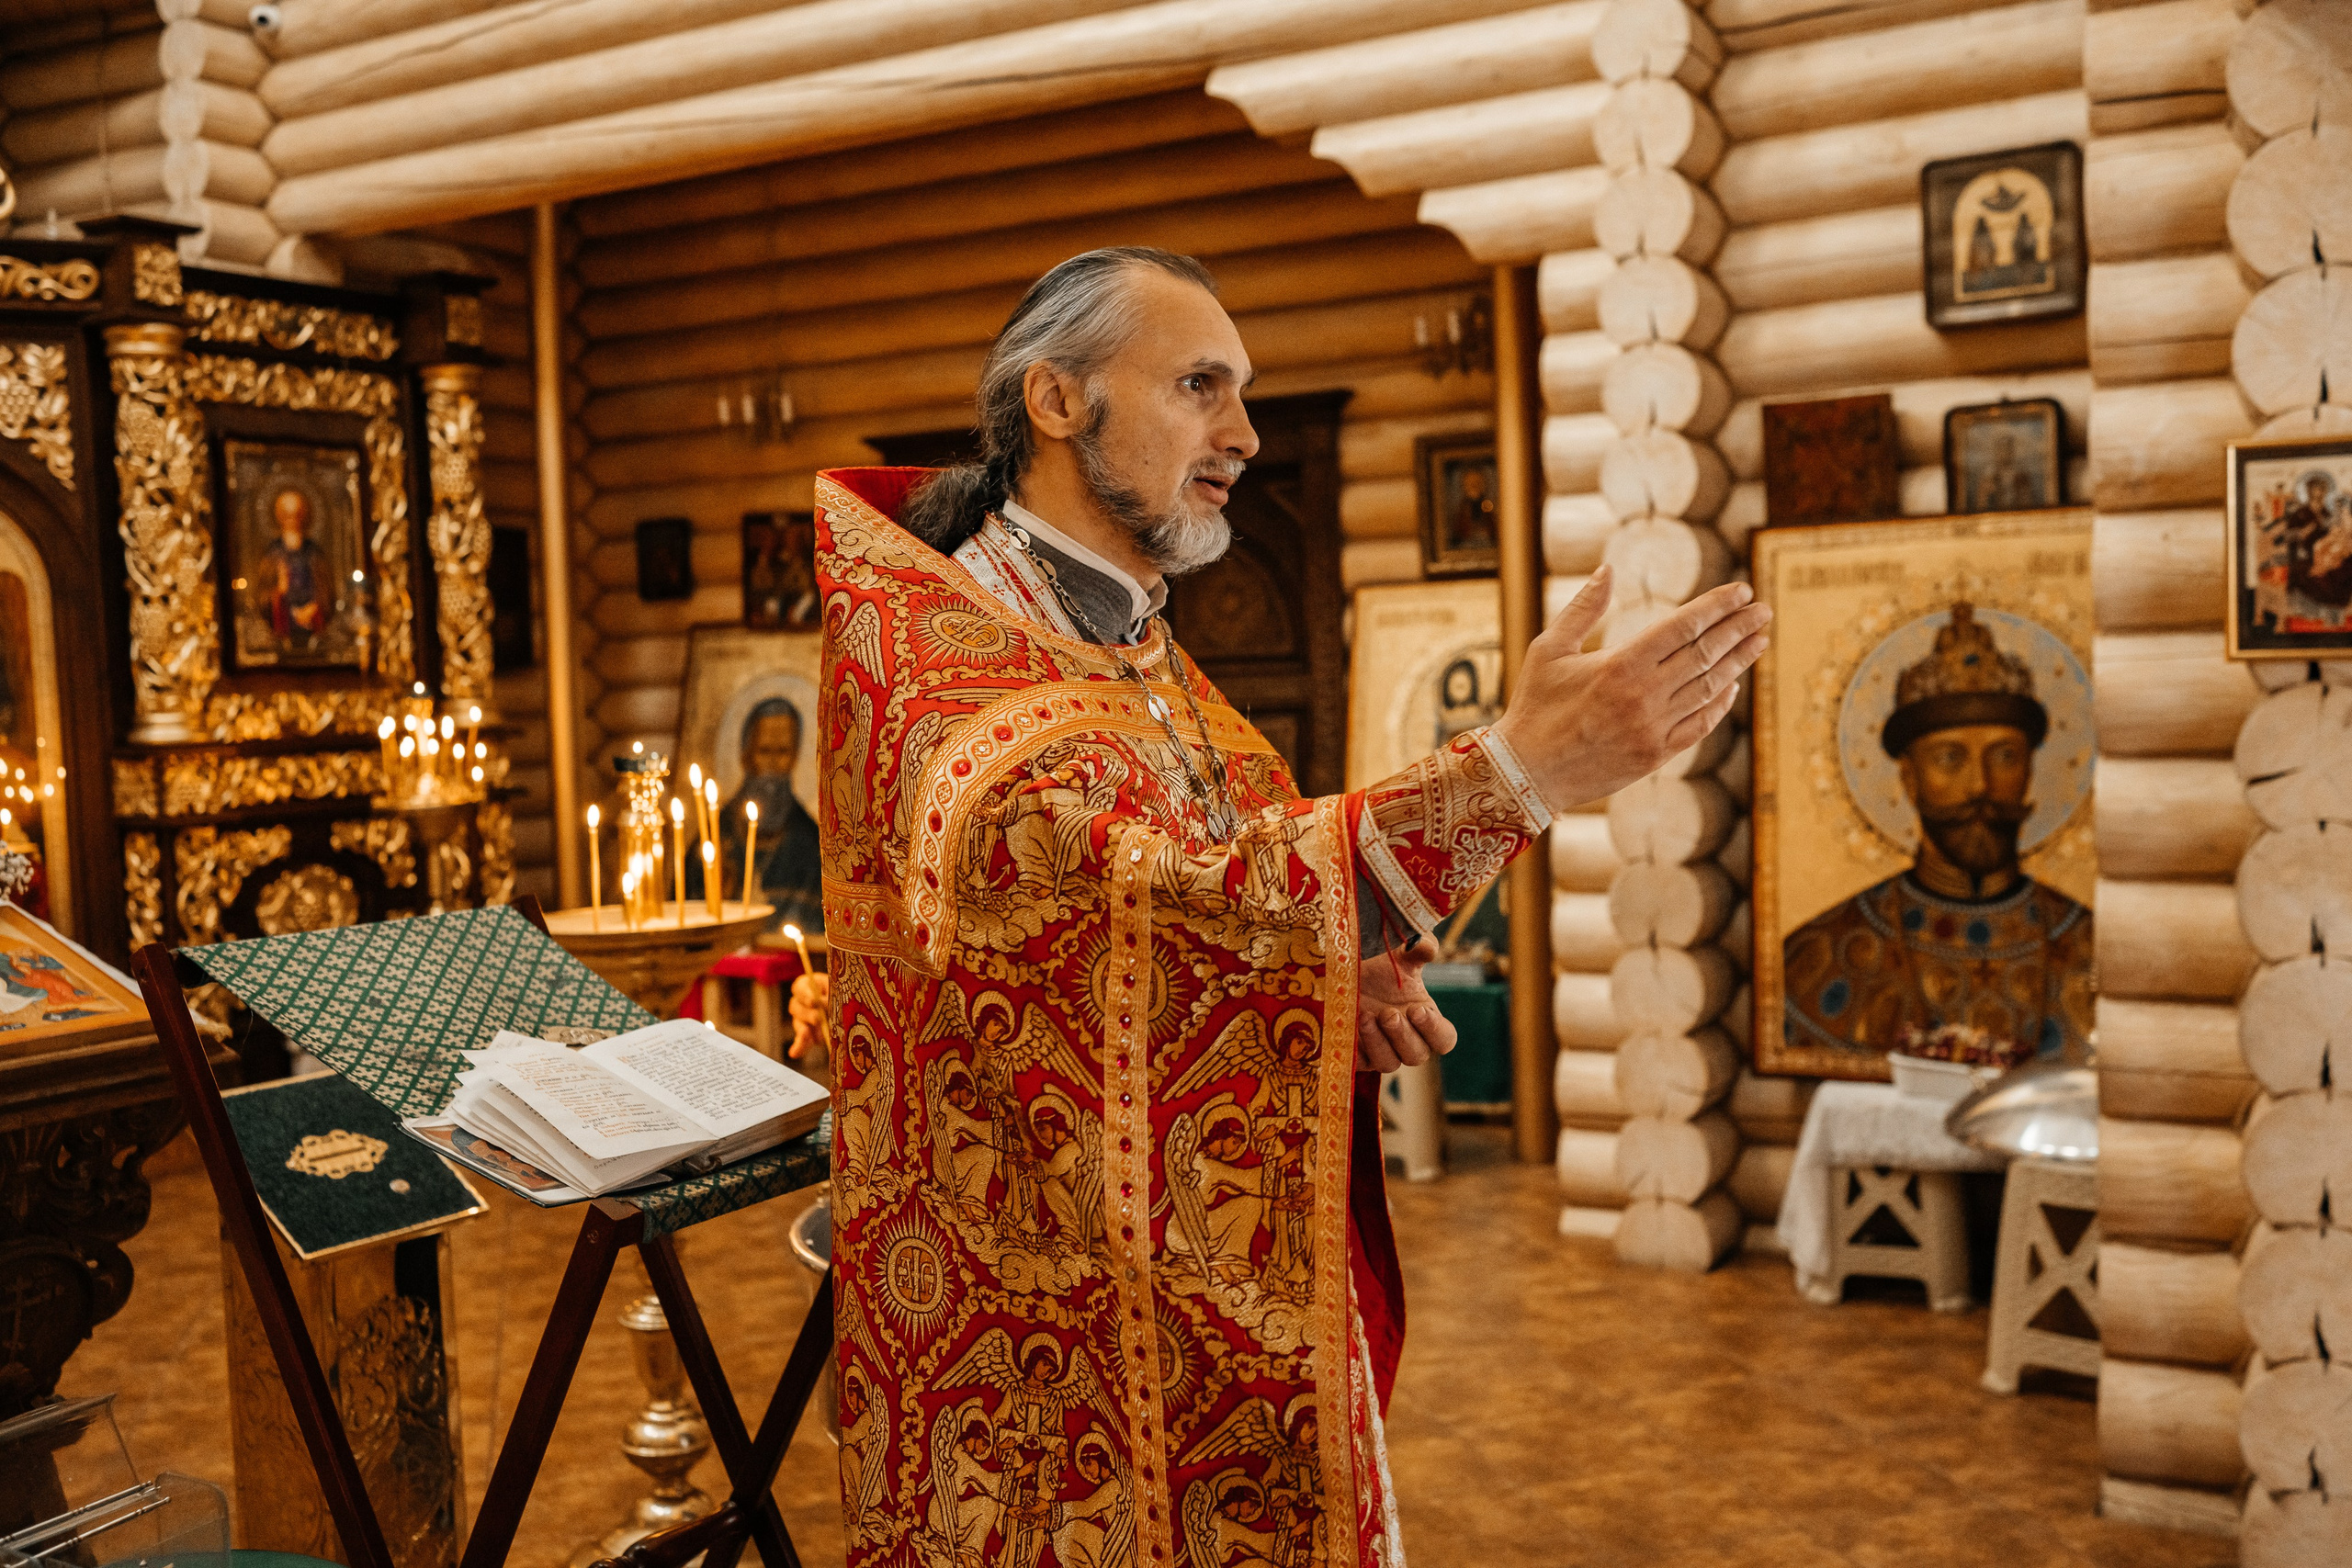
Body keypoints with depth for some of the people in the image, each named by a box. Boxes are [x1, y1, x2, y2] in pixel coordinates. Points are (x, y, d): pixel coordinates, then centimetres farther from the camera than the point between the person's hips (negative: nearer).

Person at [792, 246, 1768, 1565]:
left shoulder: (1146, 651, 10)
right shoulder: (923, 645, -18)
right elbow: (1132, 910, -35)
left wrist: (1342, 978, -10)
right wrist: (1515, 774, -38)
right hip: (1056, 1309, -8)